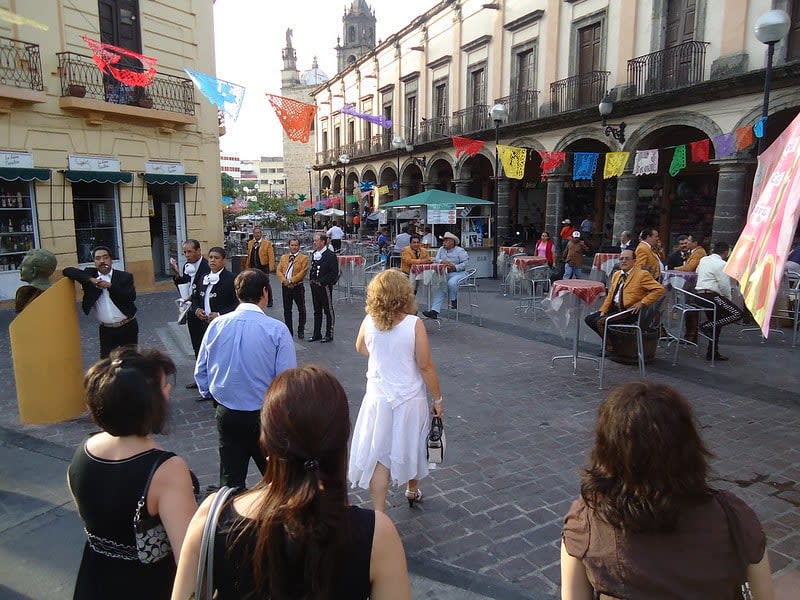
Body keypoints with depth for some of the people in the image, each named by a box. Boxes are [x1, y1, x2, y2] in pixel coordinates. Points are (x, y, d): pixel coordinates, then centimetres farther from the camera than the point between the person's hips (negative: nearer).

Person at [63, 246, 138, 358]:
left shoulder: (125, 277, -3)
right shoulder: (90, 274, 3)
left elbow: (131, 297, -14)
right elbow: (68, 271, -5)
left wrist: (110, 286, -23)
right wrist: (90, 279, -16)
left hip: (128, 327, -1)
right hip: (106, 330, 1)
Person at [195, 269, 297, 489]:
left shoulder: (217, 325, -6)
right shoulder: (277, 330, -18)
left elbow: (200, 372, 4)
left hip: (226, 415, 3)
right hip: (265, 416, -3)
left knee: (231, 480, 18)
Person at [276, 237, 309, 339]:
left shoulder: (304, 258, -2)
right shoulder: (283, 257, 13)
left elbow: (303, 272, -12)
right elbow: (279, 270, 5)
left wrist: (291, 281, -18)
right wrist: (284, 280, -13)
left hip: (298, 286, -4)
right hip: (285, 287, 4)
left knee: (301, 309, 4)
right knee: (287, 309, 9)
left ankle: (301, 330, 15)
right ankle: (289, 331, 19)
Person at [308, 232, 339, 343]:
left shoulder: (331, 255, -13)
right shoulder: (314, 254, 12)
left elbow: (334, 273, -17)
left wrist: (321, 282, -17)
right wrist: (312, 279, 8)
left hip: (325, 287, -8)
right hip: (314, 286, 8)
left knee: (328, 311, 3)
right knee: (317, 311, 15)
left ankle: (329, 334, 12)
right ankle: (317, 334, 24)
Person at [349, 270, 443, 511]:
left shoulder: (368, 322, -9)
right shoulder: (414, 324, -18)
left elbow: (360, 348, 12)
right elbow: (425, 366, -14)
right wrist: (438, 398, -4)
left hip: (378, 398, 1)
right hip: (410, 398, -1)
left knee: (379, 456, 8)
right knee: (411, 447, 23)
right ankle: (412, 491, 47)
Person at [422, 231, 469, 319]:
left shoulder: (460, 251, -3)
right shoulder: (441, 249, 13)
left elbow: (465, 262, -11)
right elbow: (436, 260, 5)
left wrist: (455, 267, -22)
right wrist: (442, 261, -16)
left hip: (459, 273, -5)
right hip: (445, 273, 5)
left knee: (451, 282, -35)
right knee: (440, 289, -13)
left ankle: (454, 300, -8)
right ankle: (434, 311, -18)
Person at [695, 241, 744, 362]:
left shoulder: (703, 259, 14)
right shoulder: (721, 264, -10)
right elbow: (724, 285, -14)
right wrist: (729, 299, 4)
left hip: (699, 293, 10)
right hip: (711, 295, -10)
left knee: (716, 322, 17)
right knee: (738, 313, -12)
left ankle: (712, 353, 18)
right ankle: (707, 326, -14)